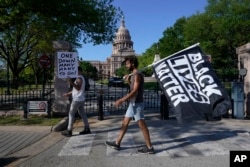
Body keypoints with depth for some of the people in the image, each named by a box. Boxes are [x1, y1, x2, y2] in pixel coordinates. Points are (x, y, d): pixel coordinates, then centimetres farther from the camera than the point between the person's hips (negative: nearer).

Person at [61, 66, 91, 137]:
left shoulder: (79, 78, -14)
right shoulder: (80, 78, 18)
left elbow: (78, 88, -27)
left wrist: (72, 83, -35)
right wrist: (68, 93, 19)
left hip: (77, 99, -10)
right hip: (81, 99, 10)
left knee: (71, 114, -3)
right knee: (82, 113, 12)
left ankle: (69, 131, 2)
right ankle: (87, 129, 15)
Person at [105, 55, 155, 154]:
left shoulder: (137, 75, -16)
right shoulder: (133, 75, 14)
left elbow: (135, 91, -23)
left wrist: (121, 100, -24)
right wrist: (128, 81, 9)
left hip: (137, 104, -10)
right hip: (133, 103, 10)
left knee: (142, 126, -3)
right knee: (125, 123, 13)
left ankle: (149, 148, 7)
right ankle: (117, 143, 22)